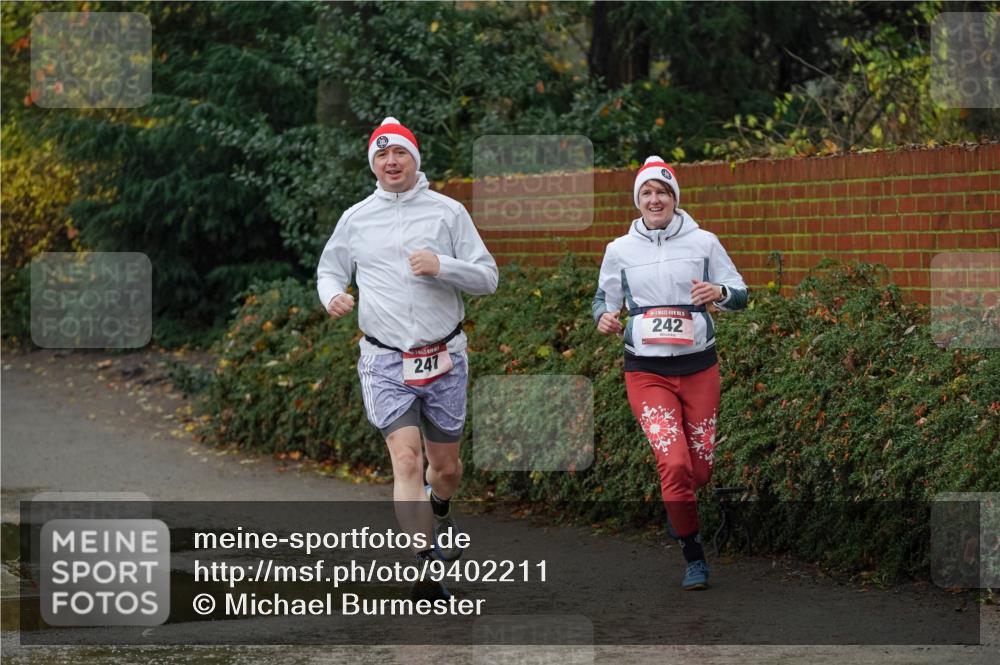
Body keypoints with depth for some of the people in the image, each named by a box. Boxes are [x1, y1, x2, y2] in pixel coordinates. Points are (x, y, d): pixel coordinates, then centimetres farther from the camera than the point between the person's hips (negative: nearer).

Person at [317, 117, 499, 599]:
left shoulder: (448, 212, 2)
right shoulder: (356, 219, 6)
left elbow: (488, 278, 1)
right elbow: (329, 269, 19)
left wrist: (442, 266, -17)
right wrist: (332, 295, -4)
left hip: (443, 359, 1)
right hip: (385, 360, -1)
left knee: (445, 464, 12)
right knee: (406, 459, -16)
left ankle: (439, 512, 48)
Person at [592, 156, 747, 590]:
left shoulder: (703, 242, 1)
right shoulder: (620, 250, 3)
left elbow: (740, 295, 5)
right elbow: (604, 298, 14)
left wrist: (720, 293, -18)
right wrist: (604, 318, -9)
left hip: (698, 367, 1)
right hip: (646, 371, -1)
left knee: (700, 469, 5)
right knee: (674, 462, -18)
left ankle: (677, 512, 42)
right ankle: (693, 558, 0)